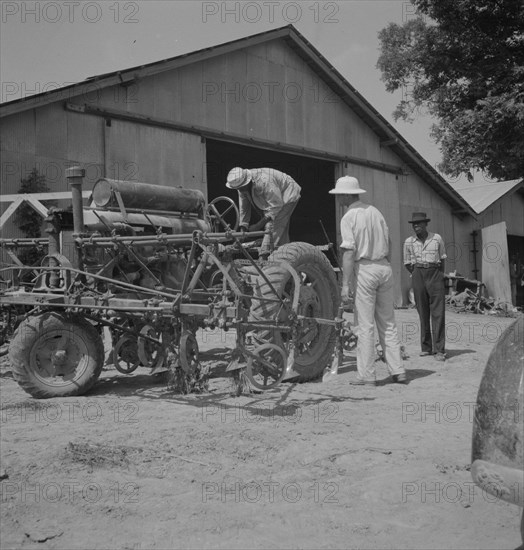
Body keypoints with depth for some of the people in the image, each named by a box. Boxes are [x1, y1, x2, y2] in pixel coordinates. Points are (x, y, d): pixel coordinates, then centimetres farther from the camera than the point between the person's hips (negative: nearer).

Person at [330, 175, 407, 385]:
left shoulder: (349, 218, -8)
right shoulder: (375, 212, 12)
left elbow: (349, 252, -14)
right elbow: (387, 244, 14)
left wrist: (345, 283, -14)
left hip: (364, 269, -6)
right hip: (384, 267, 6)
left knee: (365, 325, -1)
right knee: (388, 323, 11)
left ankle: (367, 375, 3)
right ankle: (398, 371, 13)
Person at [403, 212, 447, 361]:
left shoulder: (437, 238, 2)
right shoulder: (409, 242, 4)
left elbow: (442, 259, 15)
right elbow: (408, 264, 13)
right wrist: (418, 275, 8)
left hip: (435, 275, -1)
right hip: (418, 275, 1)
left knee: (438, 313, -8)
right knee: (423, 313, 4)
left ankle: (439, 350, -9)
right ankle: (426, 347, 13)